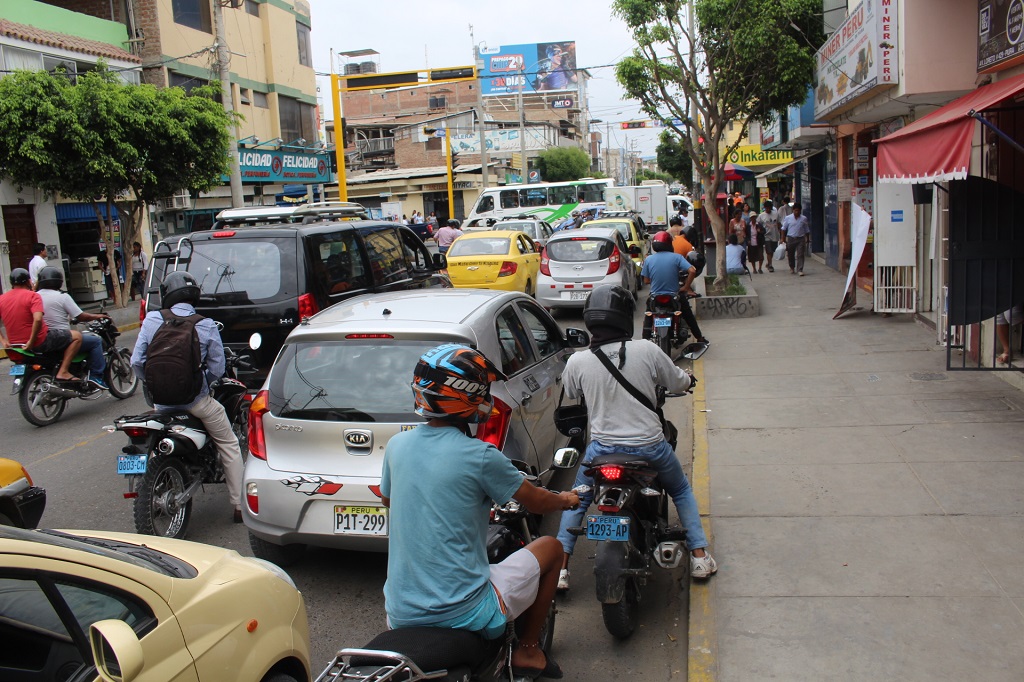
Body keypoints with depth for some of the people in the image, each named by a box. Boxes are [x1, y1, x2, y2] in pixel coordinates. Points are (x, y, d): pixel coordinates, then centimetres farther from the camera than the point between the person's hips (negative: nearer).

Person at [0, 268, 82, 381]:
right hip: (39, 342, -8)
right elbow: (38, 320, -28)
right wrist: (31, 342, -19)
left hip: (16, 344, 8)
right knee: (77, 336, 5)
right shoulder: (32, 296, -13)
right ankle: (63, 372, -4)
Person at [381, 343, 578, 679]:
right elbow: (537, 502, -2)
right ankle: (528, 650, 21)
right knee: (550, 547, 15)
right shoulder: (480, 456, -17)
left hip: (400, 614, 6)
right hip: (464, 612, -6)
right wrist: (566, 499, 22)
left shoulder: (397, 445, -1)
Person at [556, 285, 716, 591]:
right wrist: (687, 377, 27)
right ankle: (699, 556, 26)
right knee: (682, 491, 28)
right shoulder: (647, 351, -11)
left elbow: (571, 394, 10)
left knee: (576, 500, 23)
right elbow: (678, 384, 3)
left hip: (602, 448, 0)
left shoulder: (577, 361, -10)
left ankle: (560, 569, 19)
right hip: (649, 445, 0)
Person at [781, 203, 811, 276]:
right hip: (790, 238, 0)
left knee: (800, 255, -8)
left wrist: (807, 239, 8)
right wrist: (783, 238, 2)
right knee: (790, 254, 11)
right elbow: (784, 229, 6)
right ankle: (792, 268, 33)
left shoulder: (804, 219, 4)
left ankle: (800, 270, -9)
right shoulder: (788, 218, 1)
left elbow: (807, 230, 10)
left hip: (800, 239, 0)